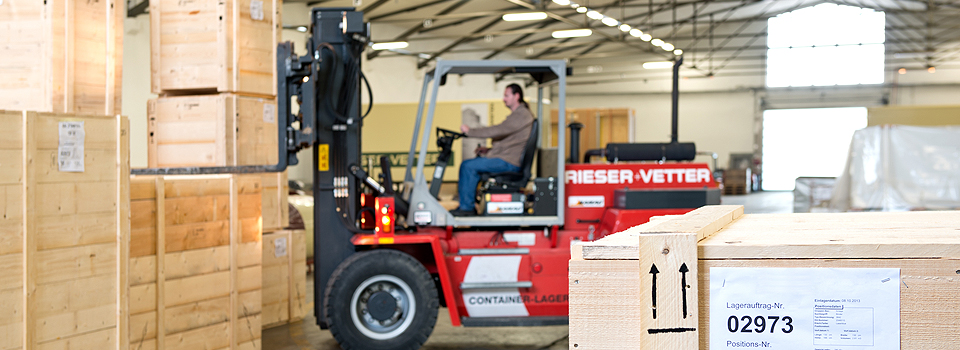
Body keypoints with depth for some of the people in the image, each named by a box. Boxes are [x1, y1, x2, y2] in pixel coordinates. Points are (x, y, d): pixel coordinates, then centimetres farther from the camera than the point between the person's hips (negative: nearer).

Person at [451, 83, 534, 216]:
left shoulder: (522, 115, -13)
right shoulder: (517, 114, 22)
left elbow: (498, 131, -22)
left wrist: (470, 131, -17)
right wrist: (489, 150, 14)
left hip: (510, 162, -11)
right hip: (506, 158, 11)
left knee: (469, 166, -18)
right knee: (466, 164, 7)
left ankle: (467, 208, -12)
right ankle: (466, 205, 6)